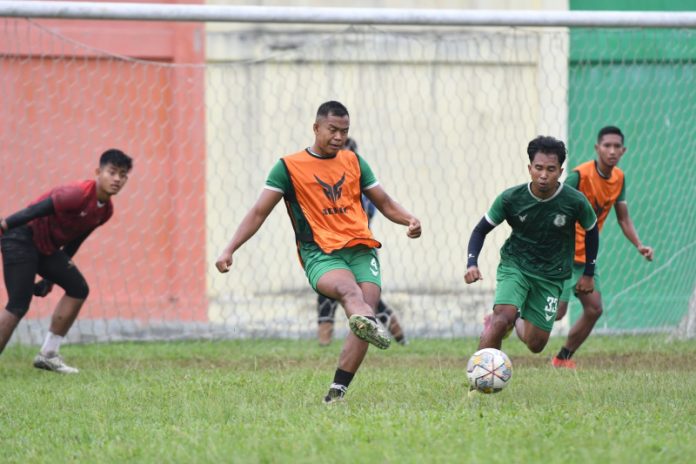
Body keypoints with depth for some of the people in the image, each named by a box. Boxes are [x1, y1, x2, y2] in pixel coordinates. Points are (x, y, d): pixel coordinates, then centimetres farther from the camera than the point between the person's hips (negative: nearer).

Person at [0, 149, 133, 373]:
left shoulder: (105, 210, 6)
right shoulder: (80, 194, -22)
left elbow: (74, 242, 16)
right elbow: (39, 209, -27)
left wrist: (51, 277, 20)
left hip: (47, 247, 10)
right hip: (22, 239, -9)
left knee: (78, 289, 6)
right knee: (18, 305, -16)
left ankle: (48, 355, 11)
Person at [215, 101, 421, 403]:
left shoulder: (354, 162, 19)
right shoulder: (289, 167, 7)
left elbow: (384, 203, 25)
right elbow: (259, 212, 7)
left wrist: (410, 220, 4)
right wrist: (229, 250, -2)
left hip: (361, 250, 4)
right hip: (320, 254, -4)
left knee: (365, 307, -20)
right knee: (350, 290, -37)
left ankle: (337, 391, -18)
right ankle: (368, 324, -73)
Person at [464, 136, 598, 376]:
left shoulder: (575, 201, -16)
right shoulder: (511, 198, -16)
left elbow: (591, 231, 5)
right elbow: (481, 230, -3)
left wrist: (588, 273, 9)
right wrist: (472, 263, -18)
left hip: (551, 275, 1)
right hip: (514, 266, -1)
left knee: (535, 345, 3)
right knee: (503, 316, -30)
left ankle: (515, 321, 38)